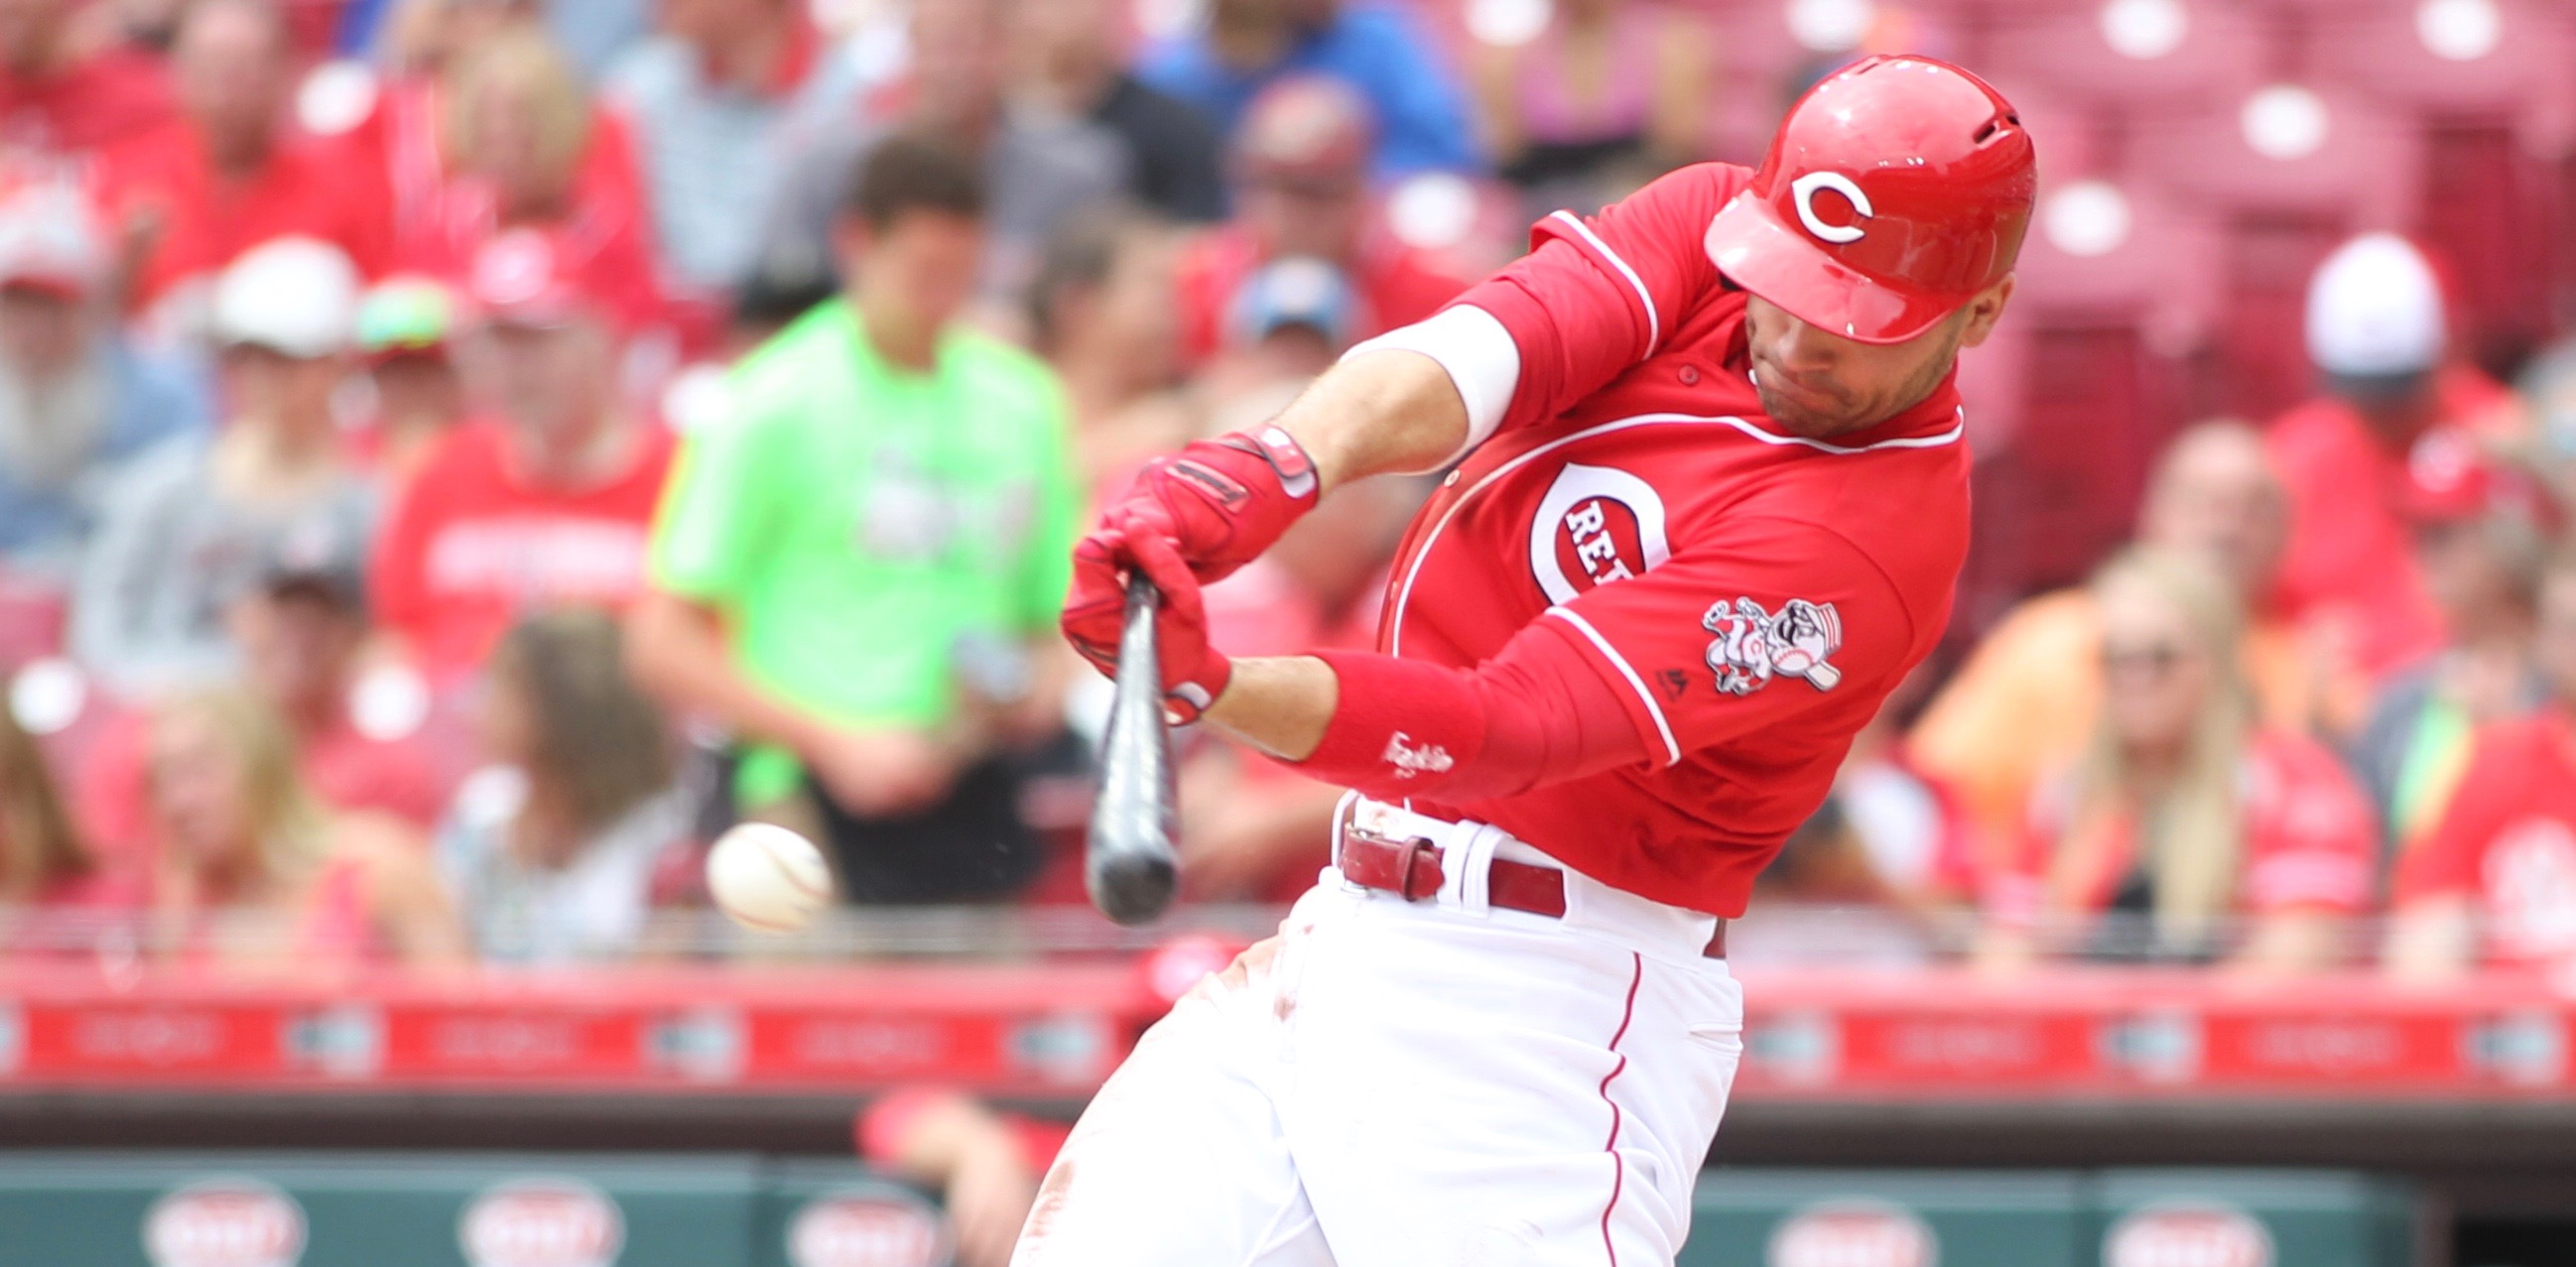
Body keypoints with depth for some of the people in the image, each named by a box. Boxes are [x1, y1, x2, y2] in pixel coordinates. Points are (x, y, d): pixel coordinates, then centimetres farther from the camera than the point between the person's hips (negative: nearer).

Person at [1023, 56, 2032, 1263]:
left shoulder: (1873, 536, -20)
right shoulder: (1709, 226, 1)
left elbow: (1510, 732, -29)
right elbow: (1460, 362, -15)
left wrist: (1212, 686, -43)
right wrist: (1276, 465, -37)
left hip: (1549, 1012, -7)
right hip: (1339, 938, 7)